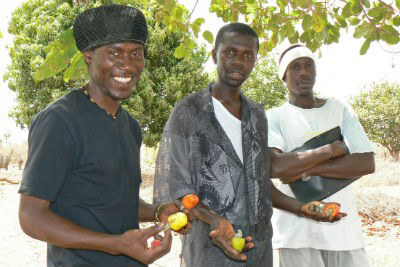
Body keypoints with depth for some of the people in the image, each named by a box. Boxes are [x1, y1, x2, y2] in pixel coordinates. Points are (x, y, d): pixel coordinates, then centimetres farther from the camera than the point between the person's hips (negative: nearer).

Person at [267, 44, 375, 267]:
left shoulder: (341, 110, 8)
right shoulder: (274, 117, 0)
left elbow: (367, 164, -3)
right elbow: (274, 167, -18)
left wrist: (307, 169, -12)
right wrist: (331, 150, -12)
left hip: (342, 226, 3)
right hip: (297, 229, -2)